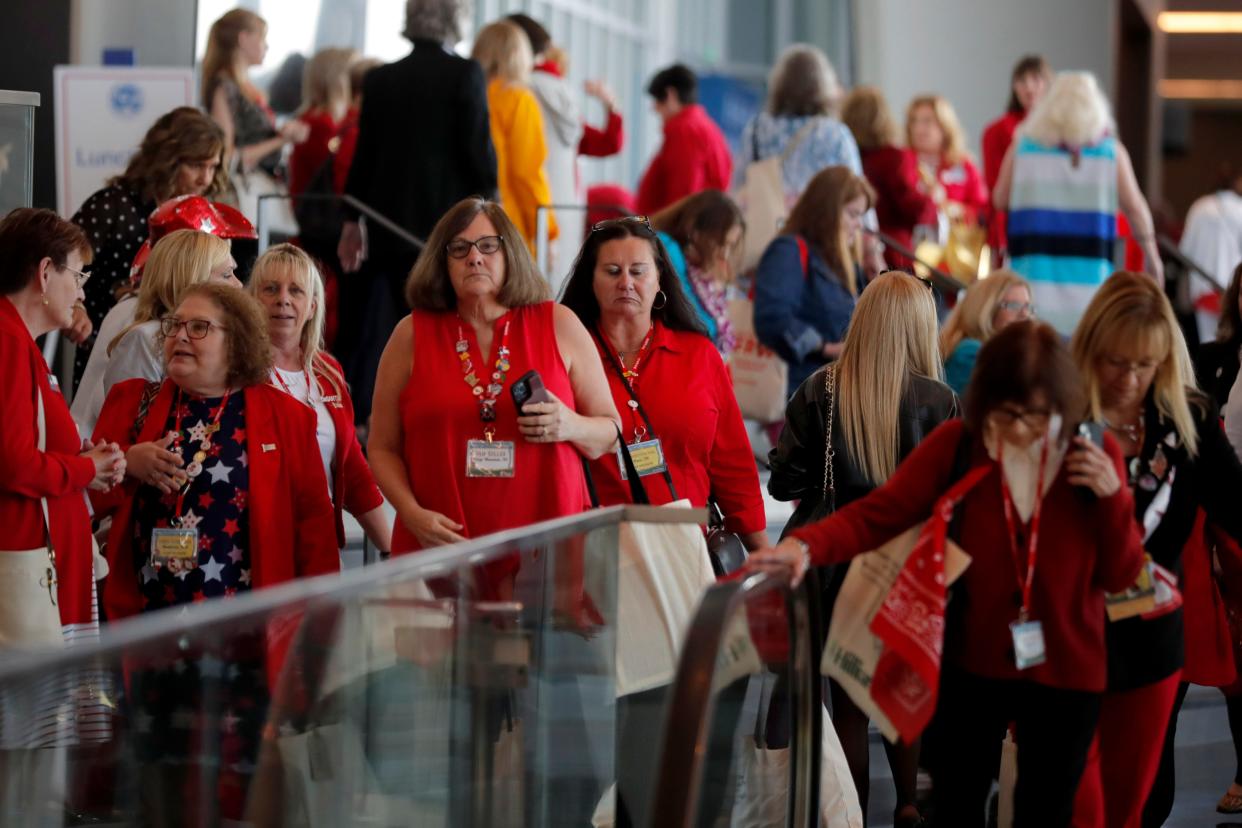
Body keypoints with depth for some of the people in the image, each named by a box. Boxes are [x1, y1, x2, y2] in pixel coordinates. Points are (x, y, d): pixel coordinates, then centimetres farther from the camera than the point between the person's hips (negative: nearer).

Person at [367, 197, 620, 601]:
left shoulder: (559, 326, 8)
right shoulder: (413, 335, 7)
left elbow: (612, 432, 12)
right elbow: (383, 448, 8)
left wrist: (570, 426, -10)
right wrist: (413, 515, -8)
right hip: (441, 549, 0)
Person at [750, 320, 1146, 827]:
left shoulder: (1095, 454, -8)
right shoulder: (956, 444, -11)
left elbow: (1122, 576, -4)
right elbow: (878, 513, -19)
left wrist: (1113, 497, -20)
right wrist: (806, 546, -36)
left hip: (1063, 674, 0)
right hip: (969, 667, 0)